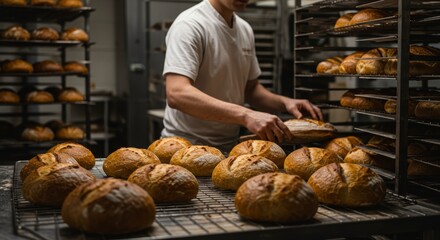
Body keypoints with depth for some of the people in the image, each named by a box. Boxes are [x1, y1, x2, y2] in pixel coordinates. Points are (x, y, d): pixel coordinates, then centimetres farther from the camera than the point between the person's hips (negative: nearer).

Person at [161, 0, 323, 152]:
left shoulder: (245, 30, 9)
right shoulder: (190, 24, -13)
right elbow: (177, 94, -26)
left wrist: (284, 102, -1)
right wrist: (245, 115, -34)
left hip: (230, 147, 6)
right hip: (188, 146, -6)